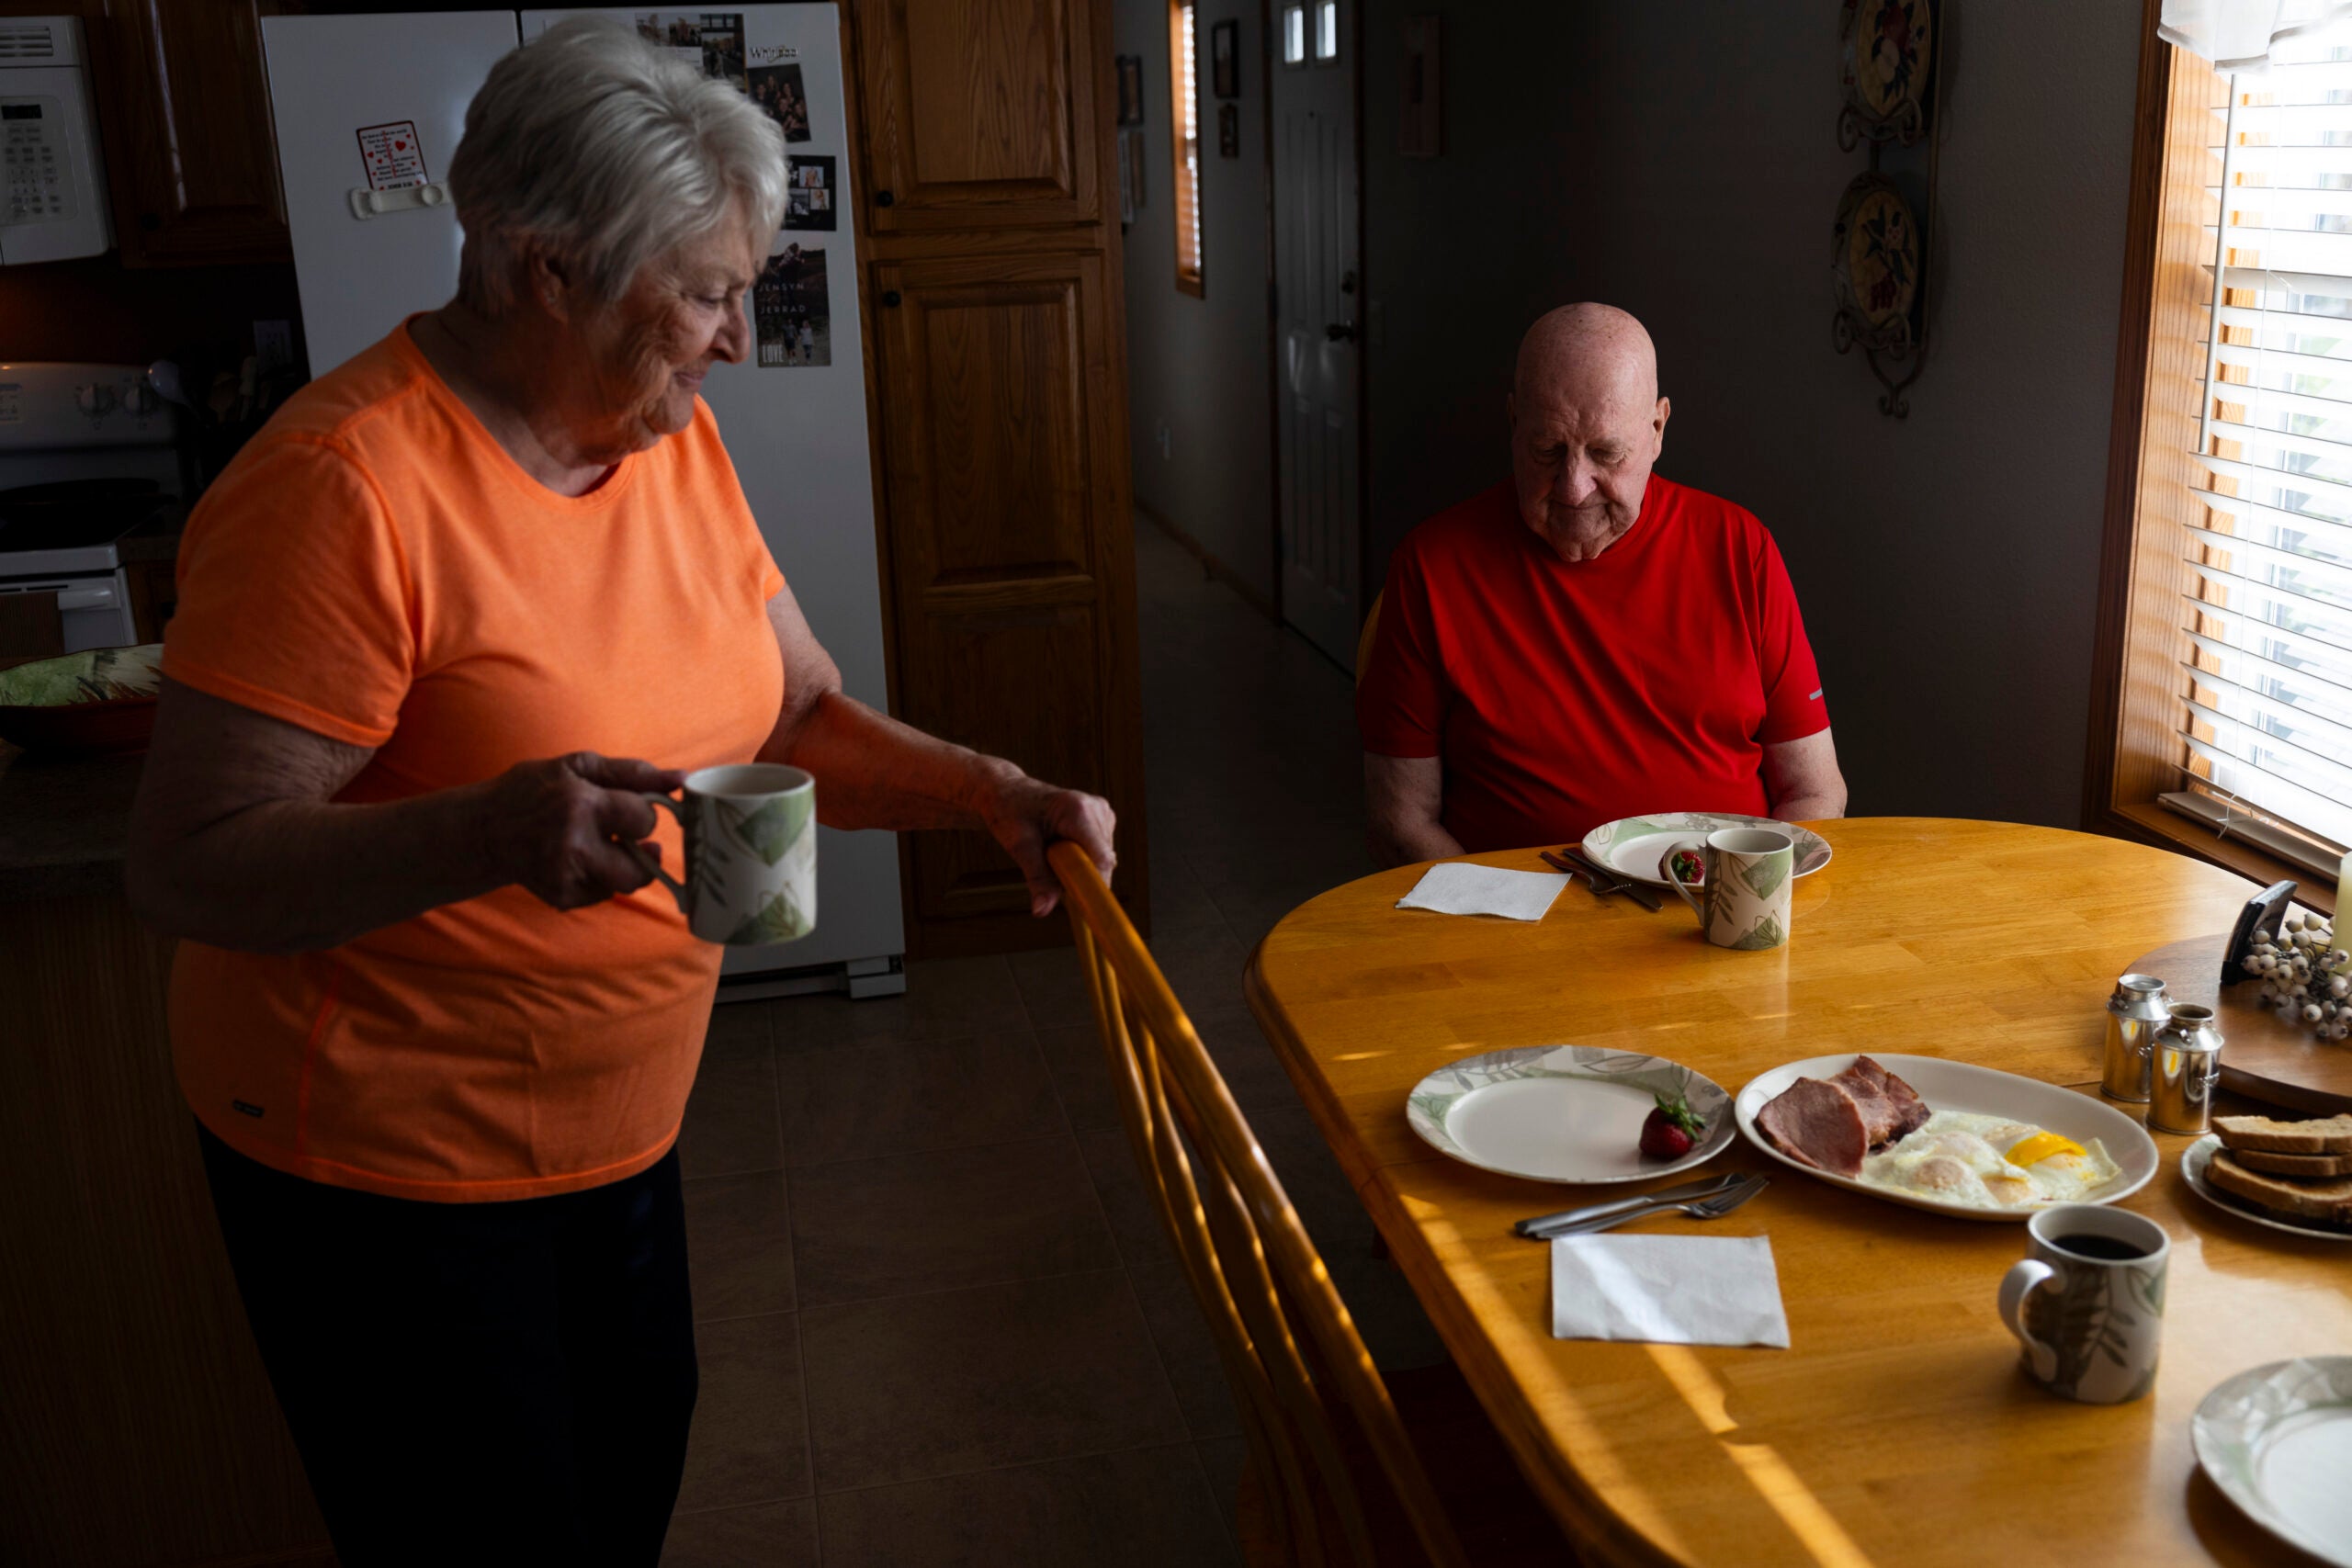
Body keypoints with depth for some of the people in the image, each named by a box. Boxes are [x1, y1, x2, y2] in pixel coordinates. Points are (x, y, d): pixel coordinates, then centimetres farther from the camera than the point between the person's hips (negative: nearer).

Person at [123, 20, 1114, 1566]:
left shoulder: (674, 442, 0)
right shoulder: (348, 484, -25)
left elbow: (804, 716, 5)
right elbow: (187, 867, -25)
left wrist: (990, 792, -13)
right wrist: (495, 829, -40)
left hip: (615, 1125, 8)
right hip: (390, 1165, -7)